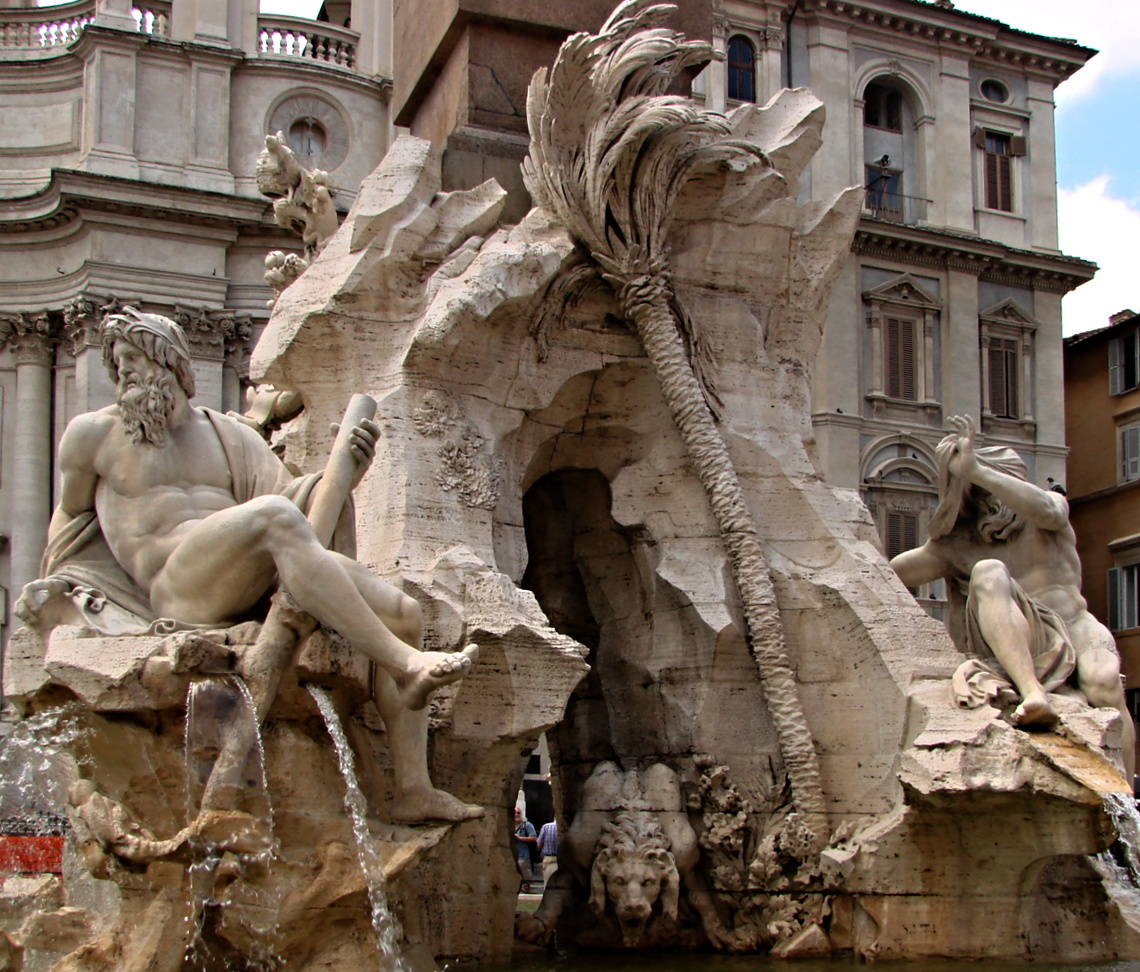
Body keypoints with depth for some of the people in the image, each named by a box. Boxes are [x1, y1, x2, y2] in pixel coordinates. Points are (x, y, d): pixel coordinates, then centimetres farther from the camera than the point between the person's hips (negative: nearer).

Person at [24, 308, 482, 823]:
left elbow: (295, 495, 9)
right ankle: (408, 664, -43)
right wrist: (52, 580, 33)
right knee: (273, 515, -37)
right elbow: (73, 508, 29)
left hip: (263, 586, 6)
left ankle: (414, 790, -13)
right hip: (179, 585, -5)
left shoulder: (230, 437, 21)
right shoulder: (93, 433, 14)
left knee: (402, 613, -12)